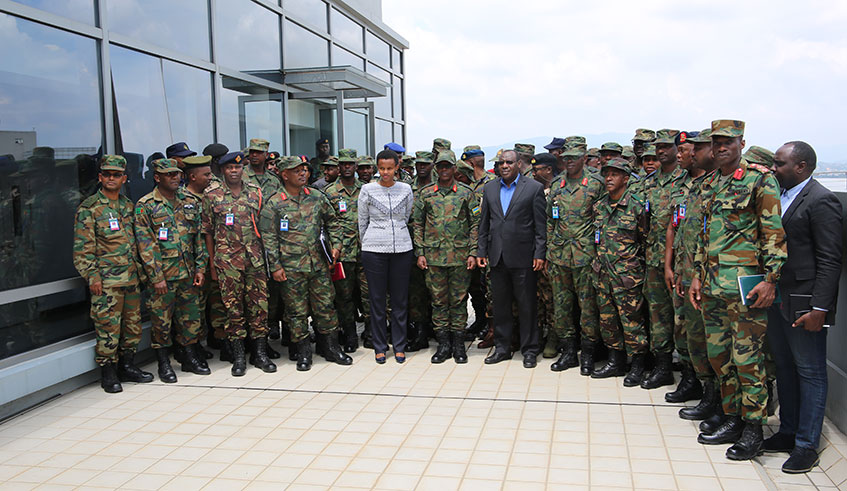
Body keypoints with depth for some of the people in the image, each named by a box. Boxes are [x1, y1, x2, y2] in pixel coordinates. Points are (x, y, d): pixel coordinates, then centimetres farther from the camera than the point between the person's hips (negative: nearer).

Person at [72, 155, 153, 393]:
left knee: (133, 324, 10)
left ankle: (127, 366, 24)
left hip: (131, 277, 6)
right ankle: (107, 372, 9)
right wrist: (91, 276, -12)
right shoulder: (89, 208, -4)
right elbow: (82, 248, -7)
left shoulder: (128, 206, 14)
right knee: (107, 326, -3)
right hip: (106, 280, -6)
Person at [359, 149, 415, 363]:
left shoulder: (405, 189, 5)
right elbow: (362, 222, 8)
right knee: (377, 298, 4)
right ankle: (380, 347, 15)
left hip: (402, 249, 2)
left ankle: (399, 346, 17)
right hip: (374, 250, -1)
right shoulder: (367, 190, 0)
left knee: (400, 298, 6)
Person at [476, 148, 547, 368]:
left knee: (527, 306, 3)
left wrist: (540, 254, -9)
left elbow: (541, 225, -4)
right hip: (497, 257, 4)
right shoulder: (489, 188, 11)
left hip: (523, 257, -4)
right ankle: (502, 348, 22)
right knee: (500, 305, 11)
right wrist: (481, 251, 8)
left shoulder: (534, 188, -2)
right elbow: (484, 223, 13)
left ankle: (529, 350, 15)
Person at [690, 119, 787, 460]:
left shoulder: (760, 179, -6)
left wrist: (770, 280, -15)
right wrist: (697, 275, 15)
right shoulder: (709, 185, 15)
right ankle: (733, 420, 25)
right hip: (712, 286, 7)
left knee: (747, 358, -2)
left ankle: (753, 429, 11)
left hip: (745, 287, -7)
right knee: (719, 355, 12)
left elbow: (774, 232, -10)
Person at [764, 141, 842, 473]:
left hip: (804, 303, -8)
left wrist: (819, 309, -19)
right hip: (777, 299, 8)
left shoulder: (821, 202, -14)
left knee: (810, 372, 4)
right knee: (784, 368, 17)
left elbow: (830, 262, -16)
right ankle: (787, 433, 31)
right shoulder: (778, 196, 11)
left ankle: (806, 446, 14)